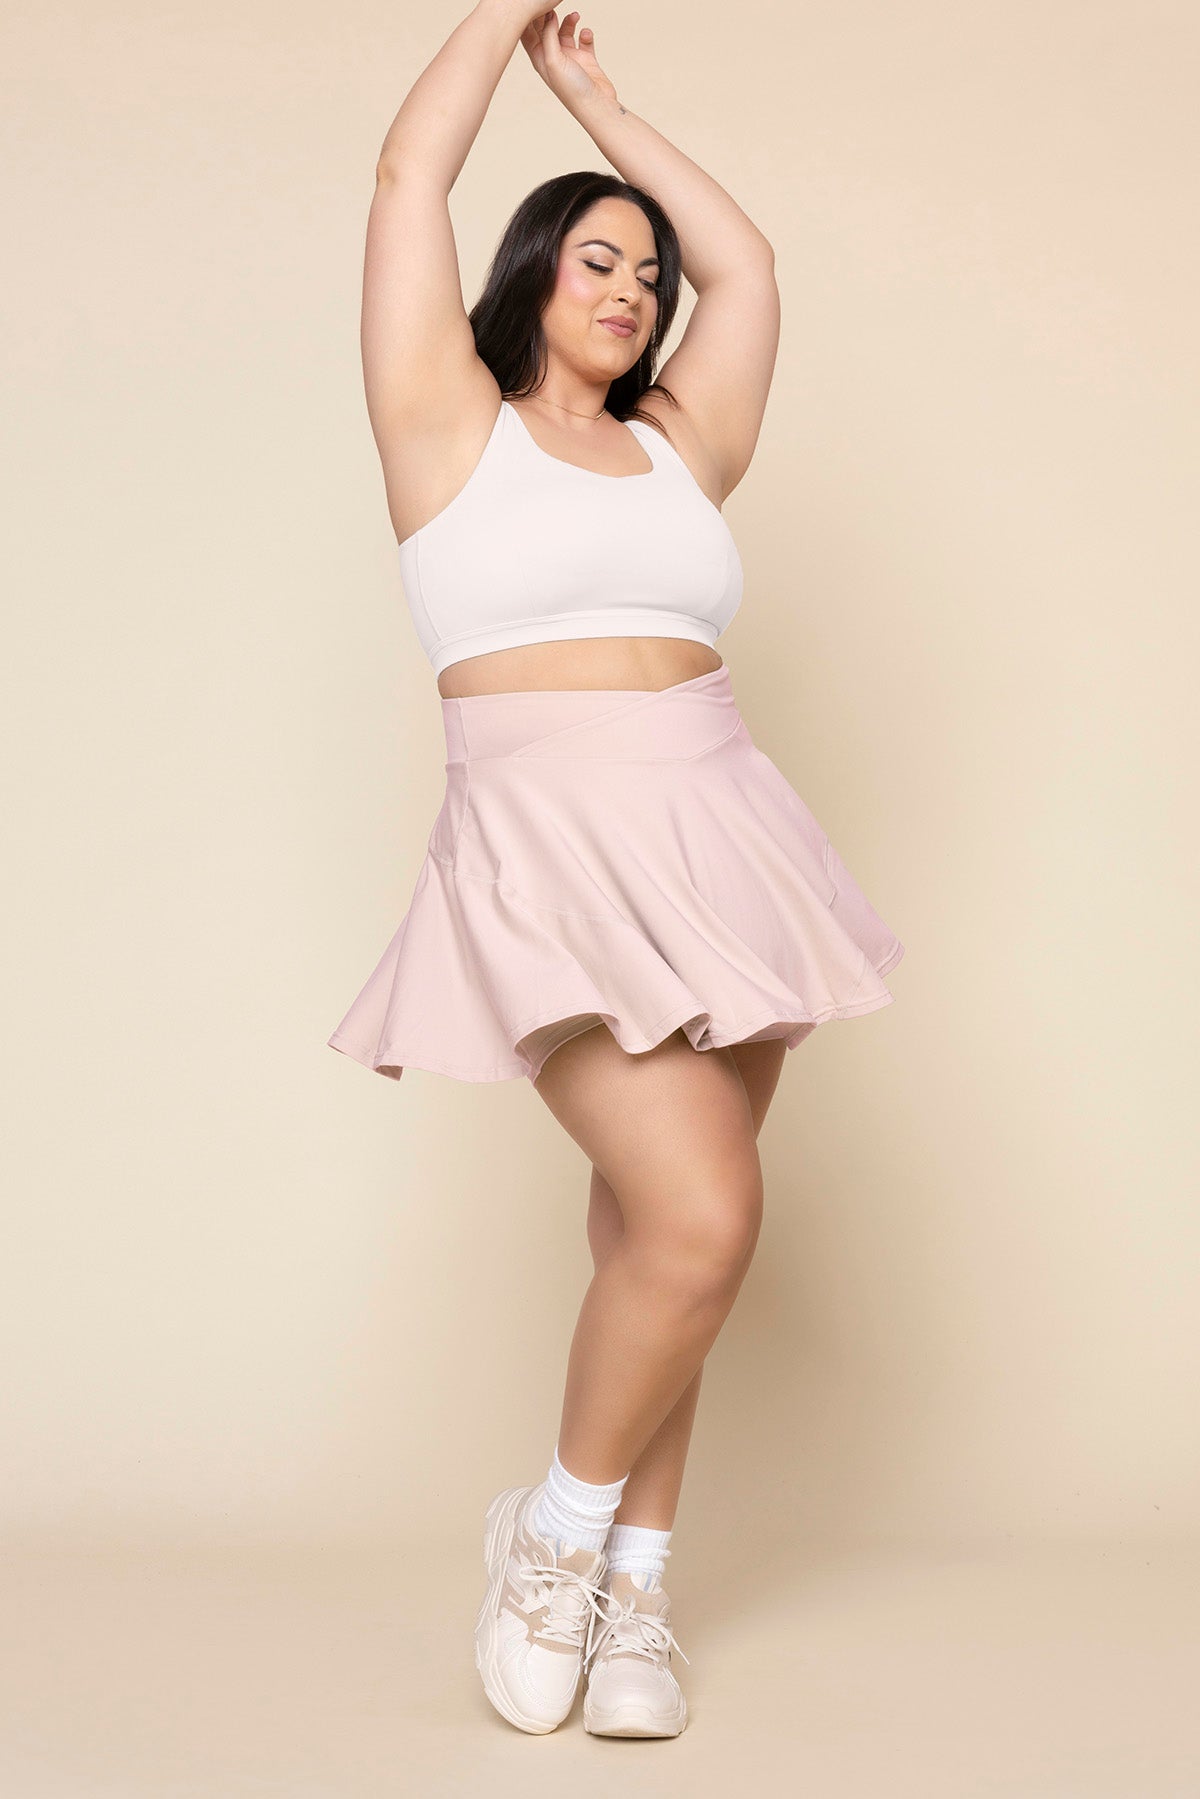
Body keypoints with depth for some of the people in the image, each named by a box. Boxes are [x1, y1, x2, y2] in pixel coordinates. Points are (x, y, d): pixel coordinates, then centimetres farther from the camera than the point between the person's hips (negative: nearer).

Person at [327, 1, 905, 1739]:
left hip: (722, 842, 5)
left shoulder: (676, 449, 18)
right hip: (556, 854, -5)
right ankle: (561, 1522, 7)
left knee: (658, 1232, 4)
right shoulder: (454, 425, 7)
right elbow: (410, 173, 5)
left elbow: (746, 264, 25)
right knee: (702, 1219, -17)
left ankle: (630, 1589, 15)